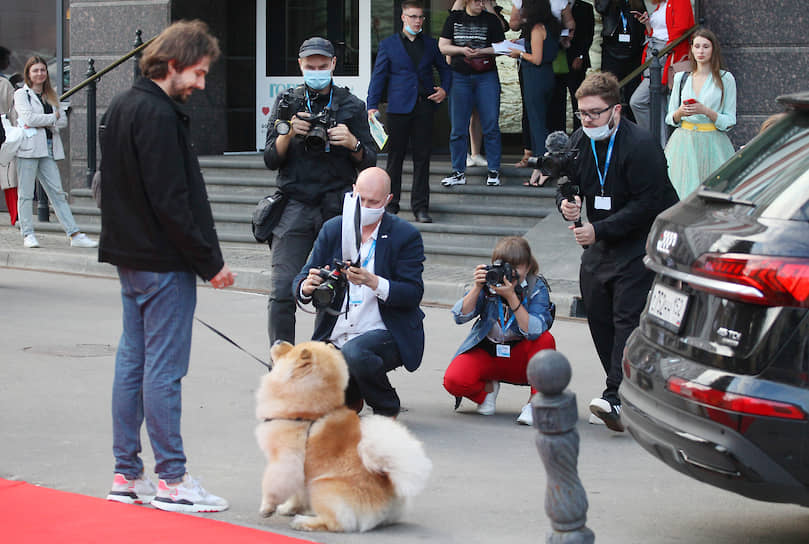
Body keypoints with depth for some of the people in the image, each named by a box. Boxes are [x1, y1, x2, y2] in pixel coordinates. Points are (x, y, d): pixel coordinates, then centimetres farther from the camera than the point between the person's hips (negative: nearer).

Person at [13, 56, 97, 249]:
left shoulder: (51, 96, 19)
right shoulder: (21, 94, 2)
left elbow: (63, 120, 7)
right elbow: (29, 118, -13)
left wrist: (42, 122, -8)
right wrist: (53, 117, -2)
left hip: (49, 149, 5)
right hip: (29, 148, -5)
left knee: (57, 192, 1)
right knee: (26, 194, 0)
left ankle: (74, 234, -4)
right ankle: (28, 234, 7)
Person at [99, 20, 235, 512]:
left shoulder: (123, 107, 13)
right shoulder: (158, 115, -17)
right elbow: (171, 201, -21)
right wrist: (210, 262, -15)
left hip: (130, 257, 10)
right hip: (164, 261, -10)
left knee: (132, 362, 12)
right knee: (164, 369, -5)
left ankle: (127, 475, 18)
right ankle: (173, 480, 1)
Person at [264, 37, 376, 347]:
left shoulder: (352, 106, 9)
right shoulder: (287, 103, 10)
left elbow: (369, 164, 8)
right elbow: (270, 160, 6)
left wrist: (353, 144, -13)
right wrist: (288, 133, -13)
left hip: (338, 208, 0)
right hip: (295, 208, 0)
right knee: (282, 291, -11)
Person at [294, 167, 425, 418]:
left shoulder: (406, 235, -3)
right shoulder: (332, 230, 7)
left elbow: (413, 294, -10)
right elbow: (301, 281, 2)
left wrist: (373, 282, -28)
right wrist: (307, 287, -24)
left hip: (384, 334, -4)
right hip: (335, 338, 4)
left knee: (354, 353, -37)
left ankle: (386, 409, -6)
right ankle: (352, 396, 22)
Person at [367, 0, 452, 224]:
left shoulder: (430, 44, 12)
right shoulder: (388, 45, 5)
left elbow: (444, 69, 23)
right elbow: (378, 77, 3)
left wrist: (444, 89, 5)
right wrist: (373, 106, -6)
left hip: (424, 107, 2)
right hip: (399, 107, -2)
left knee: (422, 156, 1)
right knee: (395, 156, 3)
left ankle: (420, 207, 6)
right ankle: (391, 204, 13)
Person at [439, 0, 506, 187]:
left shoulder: (491, 20, 3)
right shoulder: (454, 19, 7)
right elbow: (443, 46, 6)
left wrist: (482, 51, -15)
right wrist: (462, 50, -12)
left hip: (486, 76, -1)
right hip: (459, 77, 1)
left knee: (491, 126, -4)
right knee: (458, 128, 2)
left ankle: (493, 171, 4)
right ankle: (458, 172, 10)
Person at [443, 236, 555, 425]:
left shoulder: (536, 288, -13)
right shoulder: (488, 282, -8)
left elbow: (533, 331, -29)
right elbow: (460, 316, -15)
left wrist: (511, 296, -36)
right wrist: (477, 288, -29)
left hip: (519, 357, -1)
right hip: (485, 352, 1)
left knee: (546, 339, -32)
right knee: (453, 380, -27)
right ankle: (488, 389, 9)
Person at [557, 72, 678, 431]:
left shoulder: (641, 145, -19)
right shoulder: (579, 142, 5)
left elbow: (646, 205, -21)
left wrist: (599, 230, -23)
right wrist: (566, 204, -9)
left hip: (643, 242, -8)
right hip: (600, 243, 8)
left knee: (629, 317, -16)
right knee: (597, 315, 6)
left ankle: (617, 396, -25)